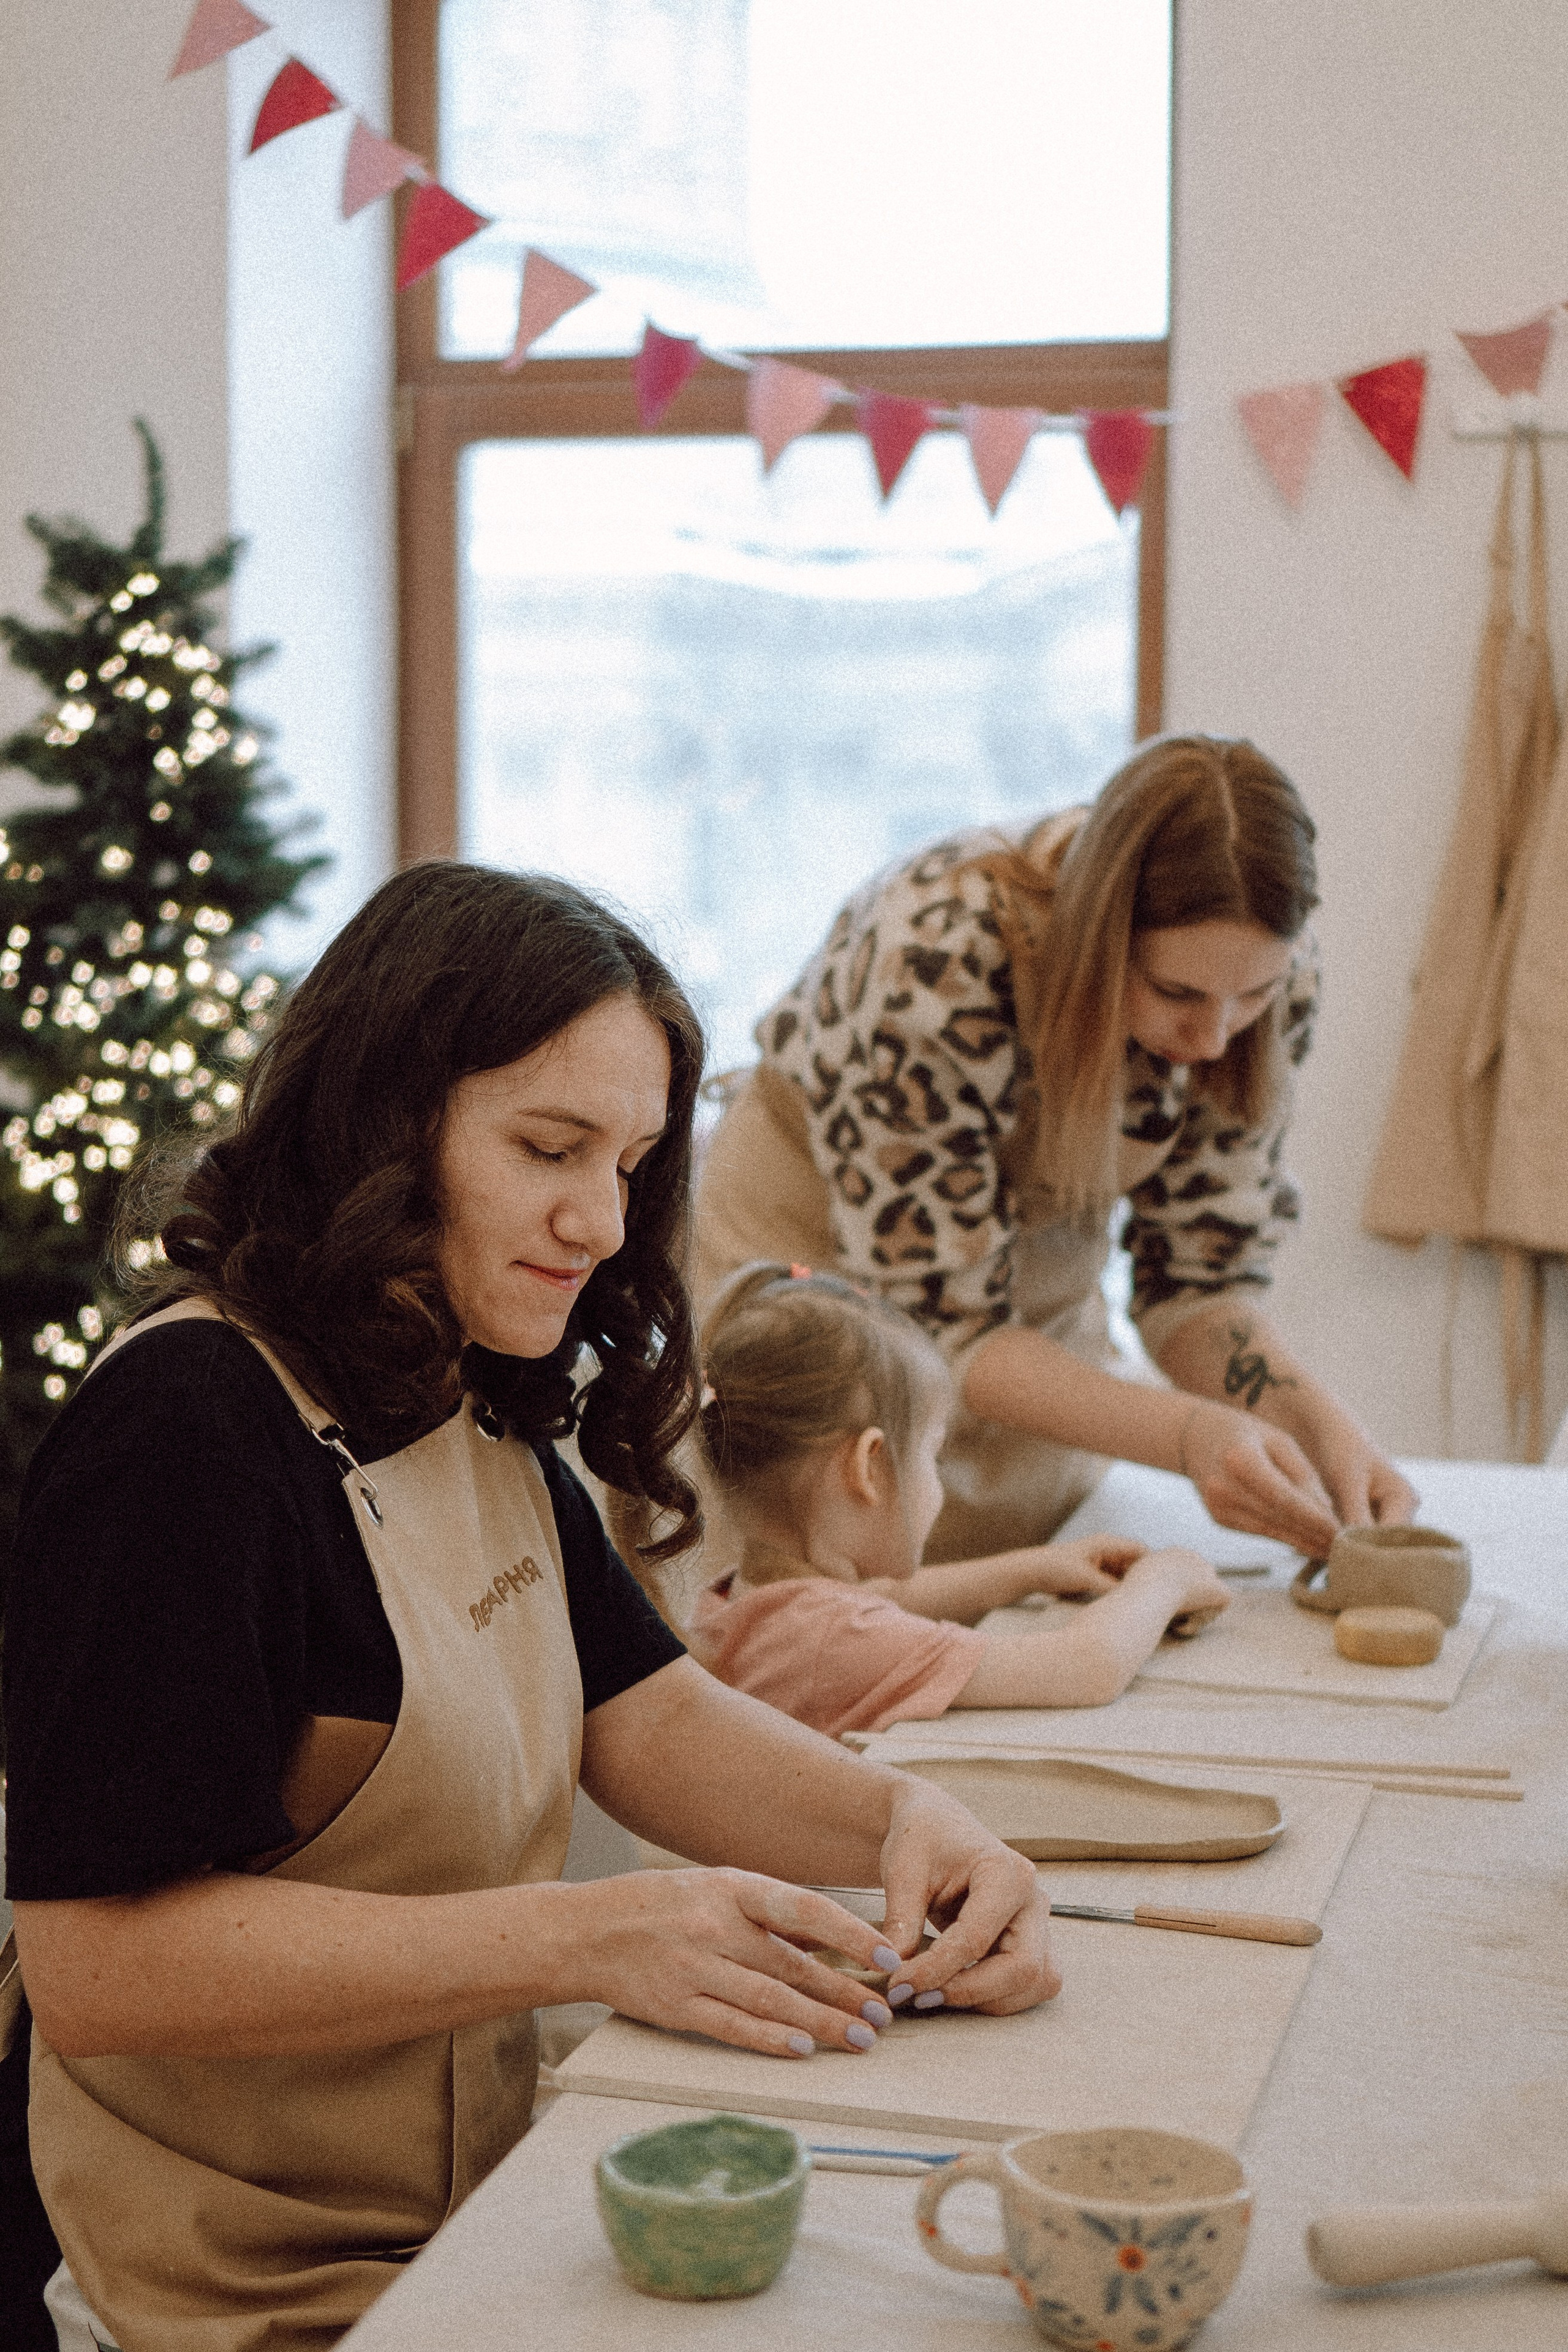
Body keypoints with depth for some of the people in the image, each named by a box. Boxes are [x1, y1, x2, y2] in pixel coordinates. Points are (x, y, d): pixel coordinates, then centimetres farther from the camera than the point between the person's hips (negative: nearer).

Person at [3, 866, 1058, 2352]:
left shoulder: (476, 1408, 10)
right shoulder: (186, 1432, -20)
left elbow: (642, 1715, 7)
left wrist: (900, 1821, -13)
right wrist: (588, 1939, -28)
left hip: (491, 2199, 9)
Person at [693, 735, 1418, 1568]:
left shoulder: (1265, 977, -19)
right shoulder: (938, 961, -35)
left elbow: (1197, 1275, -11)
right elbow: (941, 1323, -29)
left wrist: (1324, 1425, -30)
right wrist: (1187, 1432, -42)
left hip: (1046, 1288, 4)